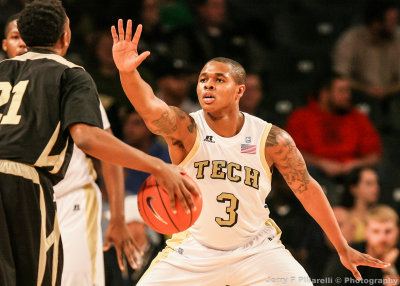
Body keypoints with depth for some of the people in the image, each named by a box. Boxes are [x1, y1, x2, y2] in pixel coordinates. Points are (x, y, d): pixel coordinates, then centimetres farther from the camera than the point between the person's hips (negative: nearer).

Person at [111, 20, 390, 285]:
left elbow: (308, 190, -1)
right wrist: (128, 72, -60)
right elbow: (150, 107, -38)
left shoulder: (272, 140, -13)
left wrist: (343, 249, 4)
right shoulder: (186, 129, -17)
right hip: (195, 247, 0)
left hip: (256, 248, 0)